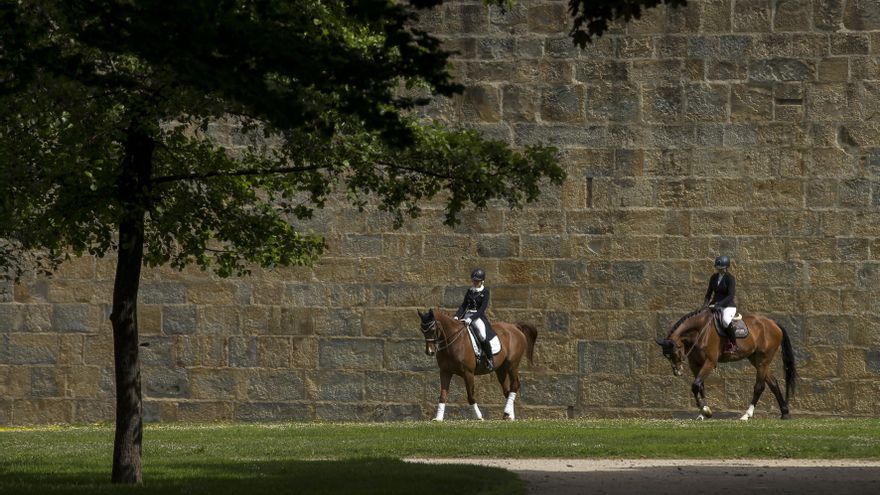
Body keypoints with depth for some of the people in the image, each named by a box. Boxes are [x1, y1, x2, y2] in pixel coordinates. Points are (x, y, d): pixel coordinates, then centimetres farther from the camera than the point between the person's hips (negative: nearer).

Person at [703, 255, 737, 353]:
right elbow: (709, 292, 16)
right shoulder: (714, 277, 10)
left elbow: (731, 295, -19)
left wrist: (720, 304, -29)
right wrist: (706, 302, -3)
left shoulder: (730, 278, -11)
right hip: (715, 305, 8)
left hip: (728, 306, -8)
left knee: (726, 320, -37)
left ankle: (733, 344, -22)